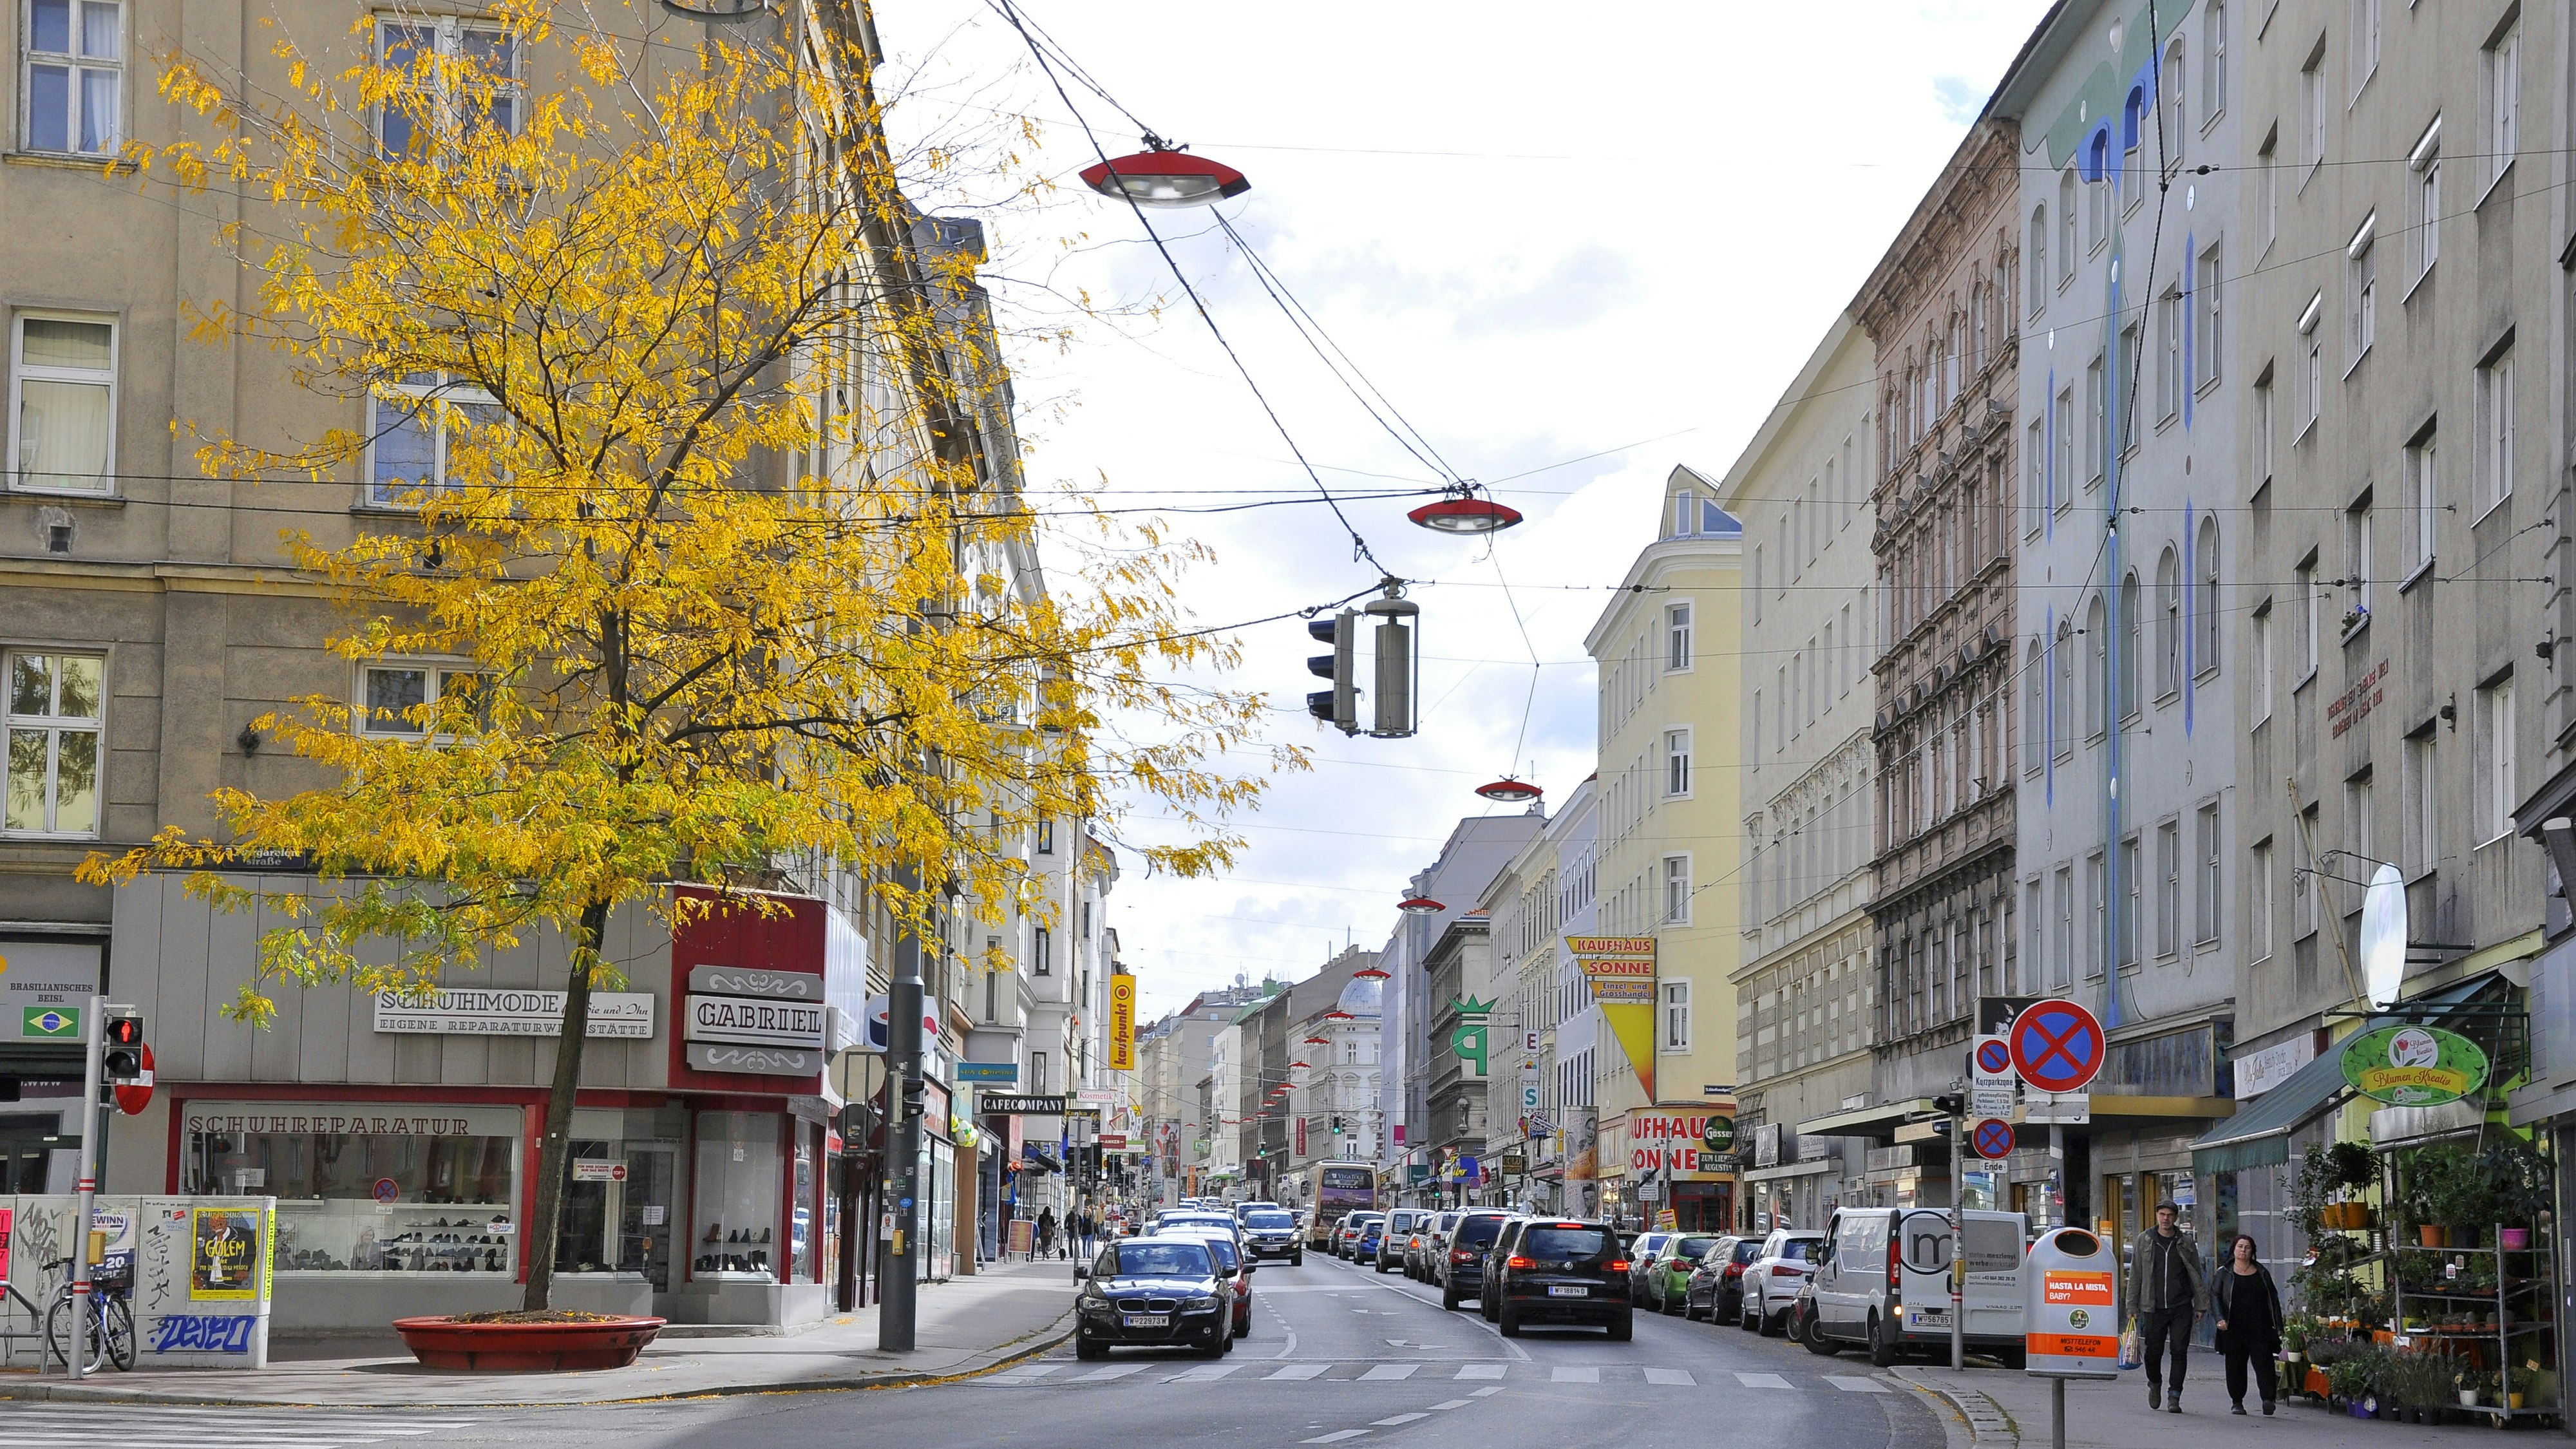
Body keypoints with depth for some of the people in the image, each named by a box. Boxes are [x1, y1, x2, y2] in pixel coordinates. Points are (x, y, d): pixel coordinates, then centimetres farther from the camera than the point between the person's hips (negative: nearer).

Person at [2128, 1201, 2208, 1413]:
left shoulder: (2185, 1244, 6)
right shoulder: (2144, 1241, 5)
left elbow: (2197, 1276, 11)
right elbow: (2135, 1276, 6)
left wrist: (2201, 1304, 4)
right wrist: (2133, 1307, 2)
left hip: (2181, 1308, 0)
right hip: (2153, 1308, 0)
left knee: (2179, 1352, -5)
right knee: (2153, 1352, 3)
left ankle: (2174, 1398, -1)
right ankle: (2155, 1385, 32)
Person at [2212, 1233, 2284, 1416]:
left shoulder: (2262, 1273, 13)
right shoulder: (2225, 1274, 9)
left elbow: (2274, 1300, 15)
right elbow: (2214, 1296, 3)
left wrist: (2278, 1327, 9)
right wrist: (2220, 1318, -13)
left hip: (2260, 1329, 0)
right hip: (2234, 1330, 0)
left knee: (2264, 1363, -12)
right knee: (2235, 1365, 3)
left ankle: (2268, 1399, -21)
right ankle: (2236, 1402, 12)